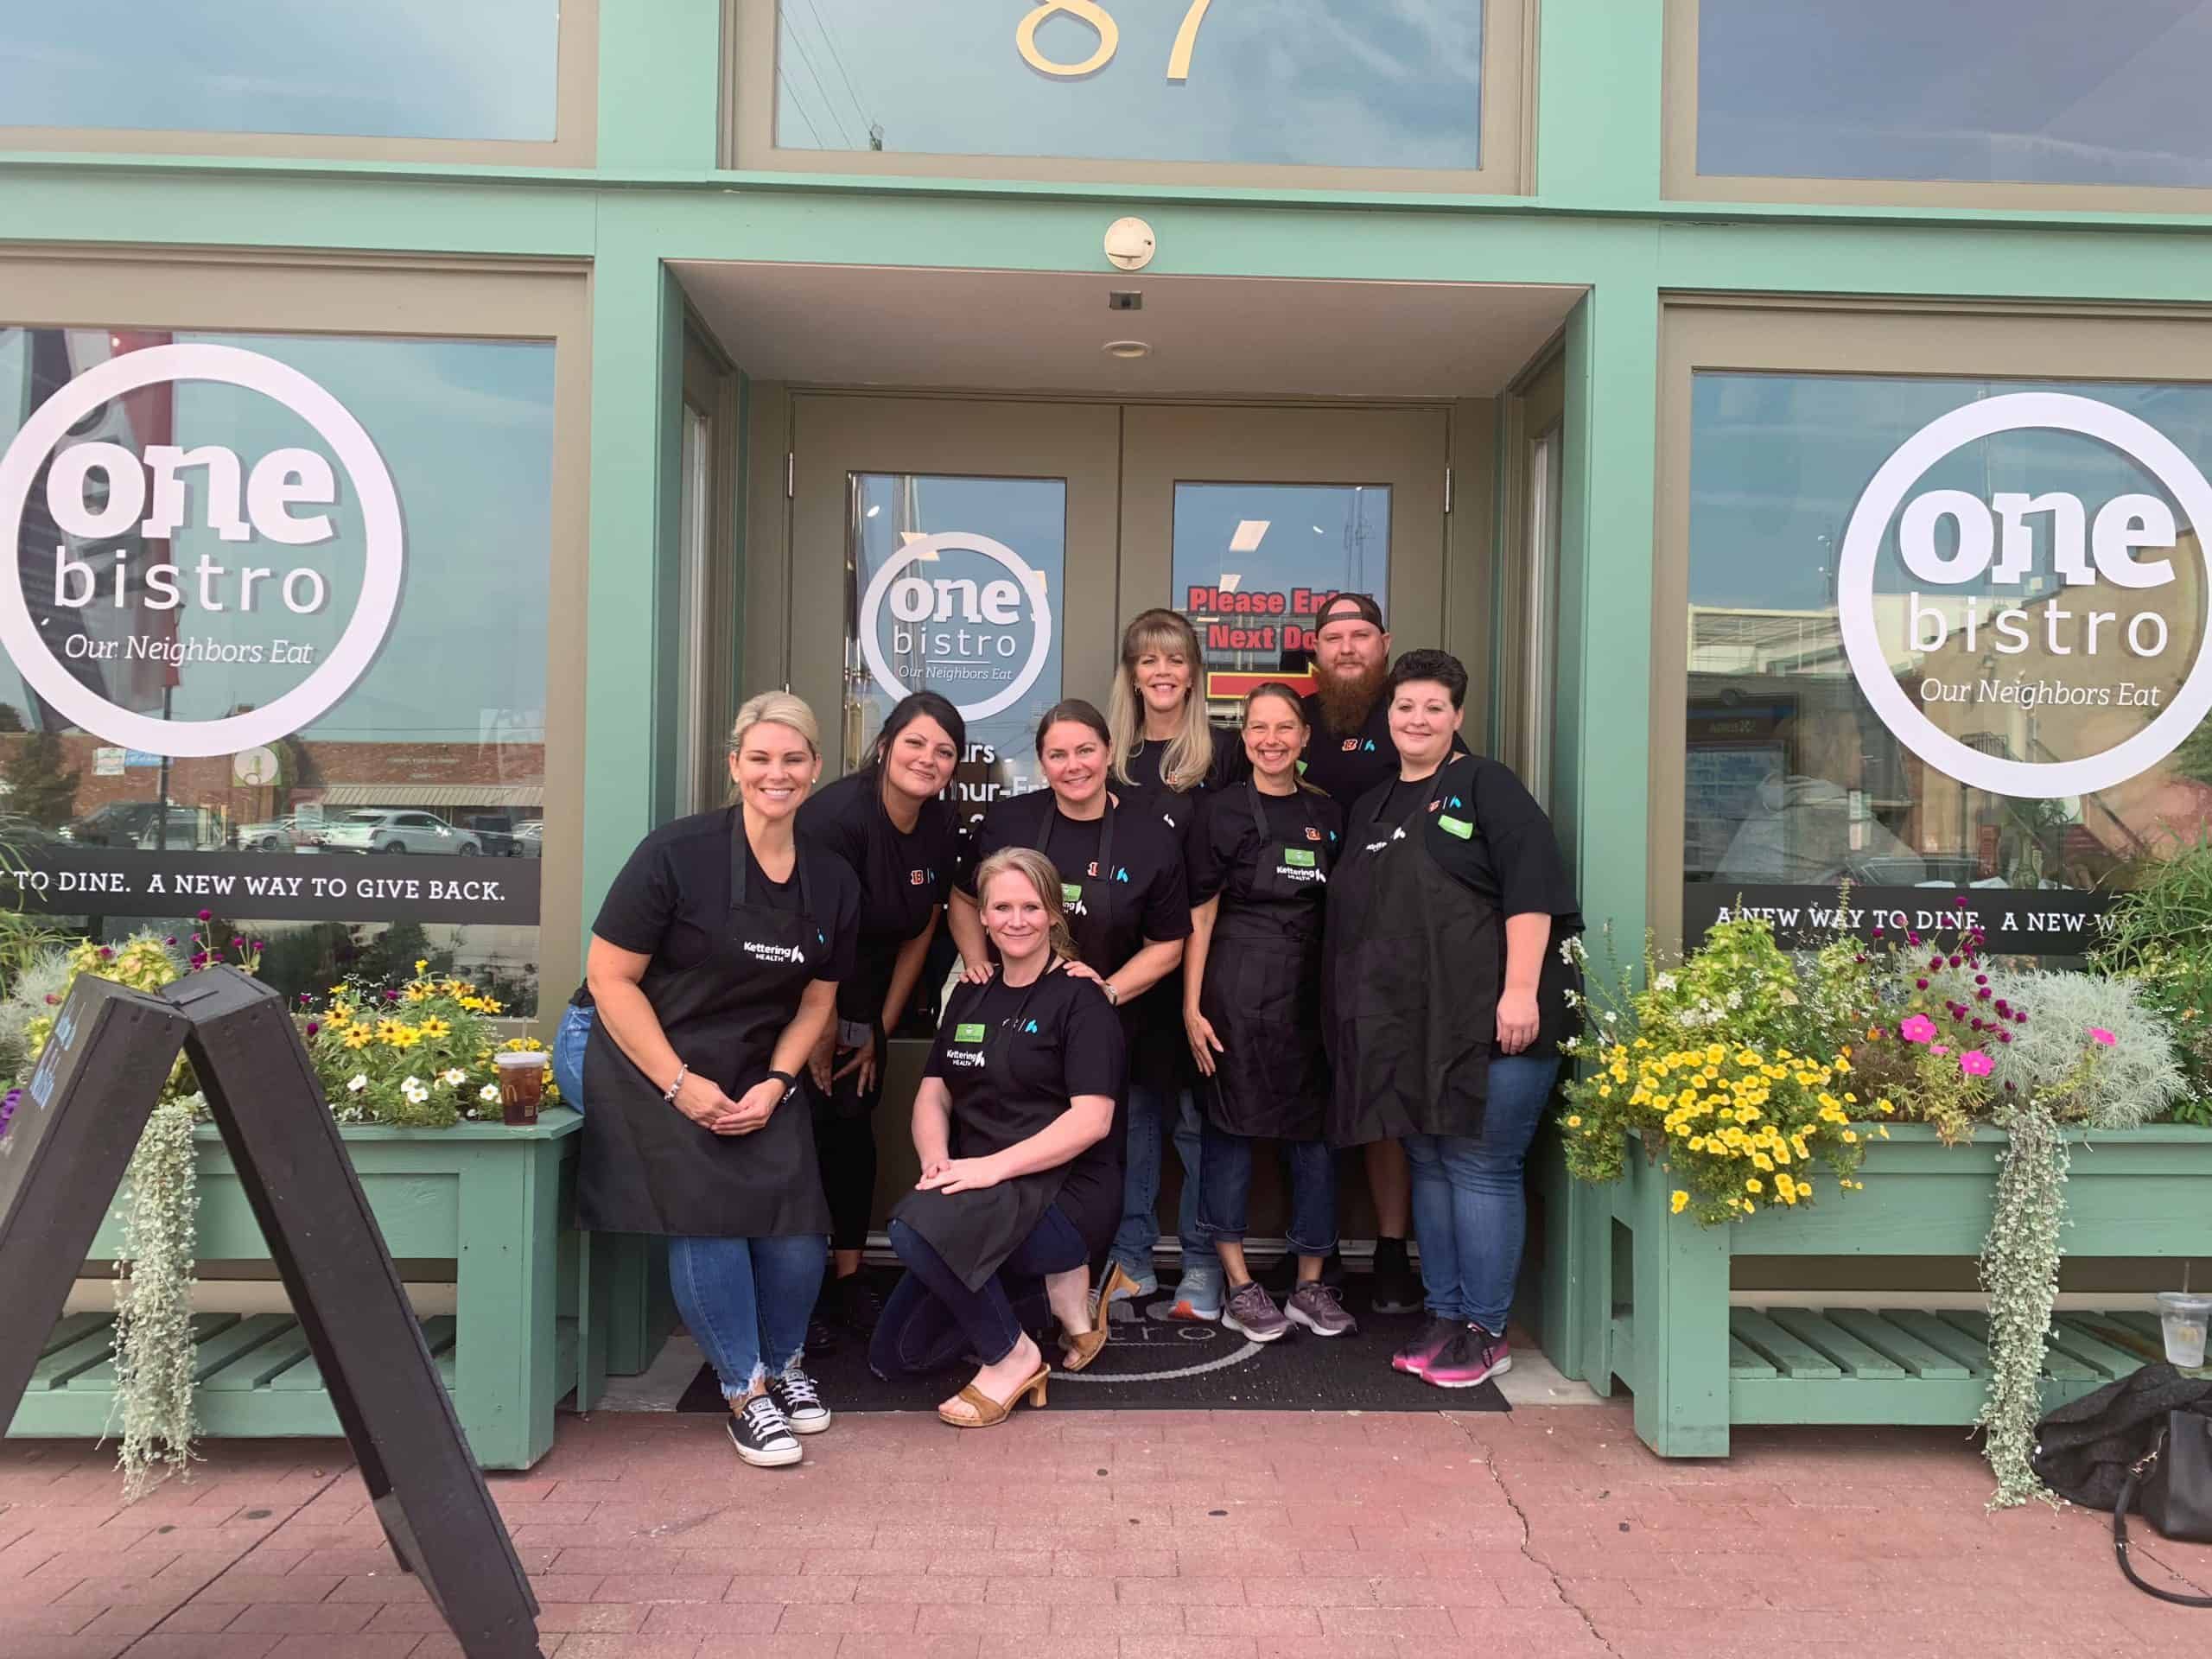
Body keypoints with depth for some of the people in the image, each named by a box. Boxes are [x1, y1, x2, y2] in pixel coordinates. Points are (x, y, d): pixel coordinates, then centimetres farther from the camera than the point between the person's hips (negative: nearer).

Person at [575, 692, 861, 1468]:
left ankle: (784, 1360, 24)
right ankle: (746, 1391, 6)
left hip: (760, 1078, 4)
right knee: (706, 1219, -16)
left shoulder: (831, 881, 1)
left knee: (794, 1226, -7)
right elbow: (609, 976, -14)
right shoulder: (677, 853, -15)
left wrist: (775, 1084, -5)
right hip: (655, 1068, -4)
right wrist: (681, 1086, -17)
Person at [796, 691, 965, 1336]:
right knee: (805, 1128, -8)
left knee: (854, 1129, 7)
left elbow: (919, 933, 5)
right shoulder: (839, 812, -24)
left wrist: (878, 1032, 7)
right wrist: (822, 1038, -13)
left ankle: (847, 1280, 16)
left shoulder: (942, 827, -3)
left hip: (863, 1002, 6)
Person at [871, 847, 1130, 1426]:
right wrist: (937, 1160, -11)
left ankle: (1013, 1357, -11)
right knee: (895, 1355, 2)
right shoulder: (970, 996, 14)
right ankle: (1057, 1274, 13)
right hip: (982, 1202, 8)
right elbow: (932, 1096, 10)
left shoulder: (1079, 997, -7)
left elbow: (1092, 1119, -16)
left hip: (1064, 1191, -7)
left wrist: (995, 1166, -25)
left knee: (916, 1225, -33)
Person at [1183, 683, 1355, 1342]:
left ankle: (1311, 1286, 18)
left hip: (1312, 991, 4)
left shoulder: (1326, 814, 11)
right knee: (1231, 1128, 0)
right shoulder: (1223, 811, -1)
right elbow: (1199, 914, -4)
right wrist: (1192, 1007, -9)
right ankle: (1240, 1287, 11)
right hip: (1237, 992, -4)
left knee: (1315, 1131, 6)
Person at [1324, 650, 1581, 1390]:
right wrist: (1360, 1015, 15)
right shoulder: (1370, 808, 18)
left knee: (1481, 1168, -2)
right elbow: (1350, 913, 21)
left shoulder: (1486, 787, -2)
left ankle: (1484, 1331, 9)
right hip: (1407, 1023, 7)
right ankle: (1445, 1316, 23)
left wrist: (1521, 990, -20)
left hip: (1486, 1019, -7)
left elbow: (1531, 889, -12)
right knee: (1429, 1165, 12)